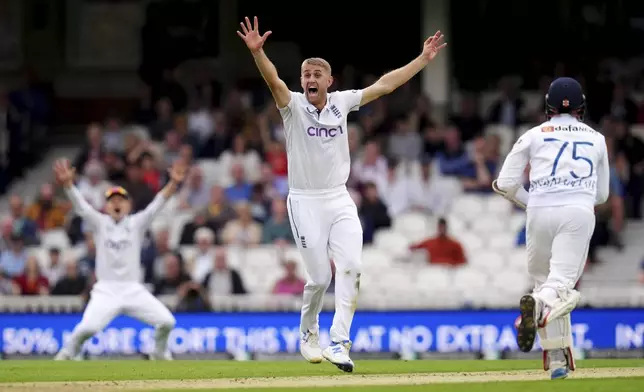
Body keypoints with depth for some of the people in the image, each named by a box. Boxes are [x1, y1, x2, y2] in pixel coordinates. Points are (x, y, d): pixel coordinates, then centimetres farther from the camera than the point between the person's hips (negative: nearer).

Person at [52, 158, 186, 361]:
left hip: (134, 290, 2)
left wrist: (173, 183, -20)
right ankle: (66, 356, 2)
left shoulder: (137, 223, 10)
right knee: (88, 327, -25)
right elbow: (80, 205, -5)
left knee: (166, 321, -12)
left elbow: (157, 204, -3)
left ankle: (160, 355, 17)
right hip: (106, 290, -2)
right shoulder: (99, 223, 9)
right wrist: (67, 183, -24)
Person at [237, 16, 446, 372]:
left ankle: (339, 343, -16)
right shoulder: (293, 106, -7)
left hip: (340, 200, 3)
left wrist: (423, 59, 6)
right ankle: (309, 335, 26)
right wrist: (257, 53, -46)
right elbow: (274, 81, -27)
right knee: (319, 277, -1)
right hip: (305, 203, -3)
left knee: (350, 268, -14)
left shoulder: (341, 102, 5)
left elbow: (384, 85, 8)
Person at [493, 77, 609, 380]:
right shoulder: (596, 139, 21)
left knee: (544, 279, 15)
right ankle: (540, 304, -48)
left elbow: (506, 184, 9)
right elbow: (602, 194, 27)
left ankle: (557, 358, 6)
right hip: (579, 212, 0)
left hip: (540, 212, 0)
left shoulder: (534, 135, 14)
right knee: (562, 280, -11)